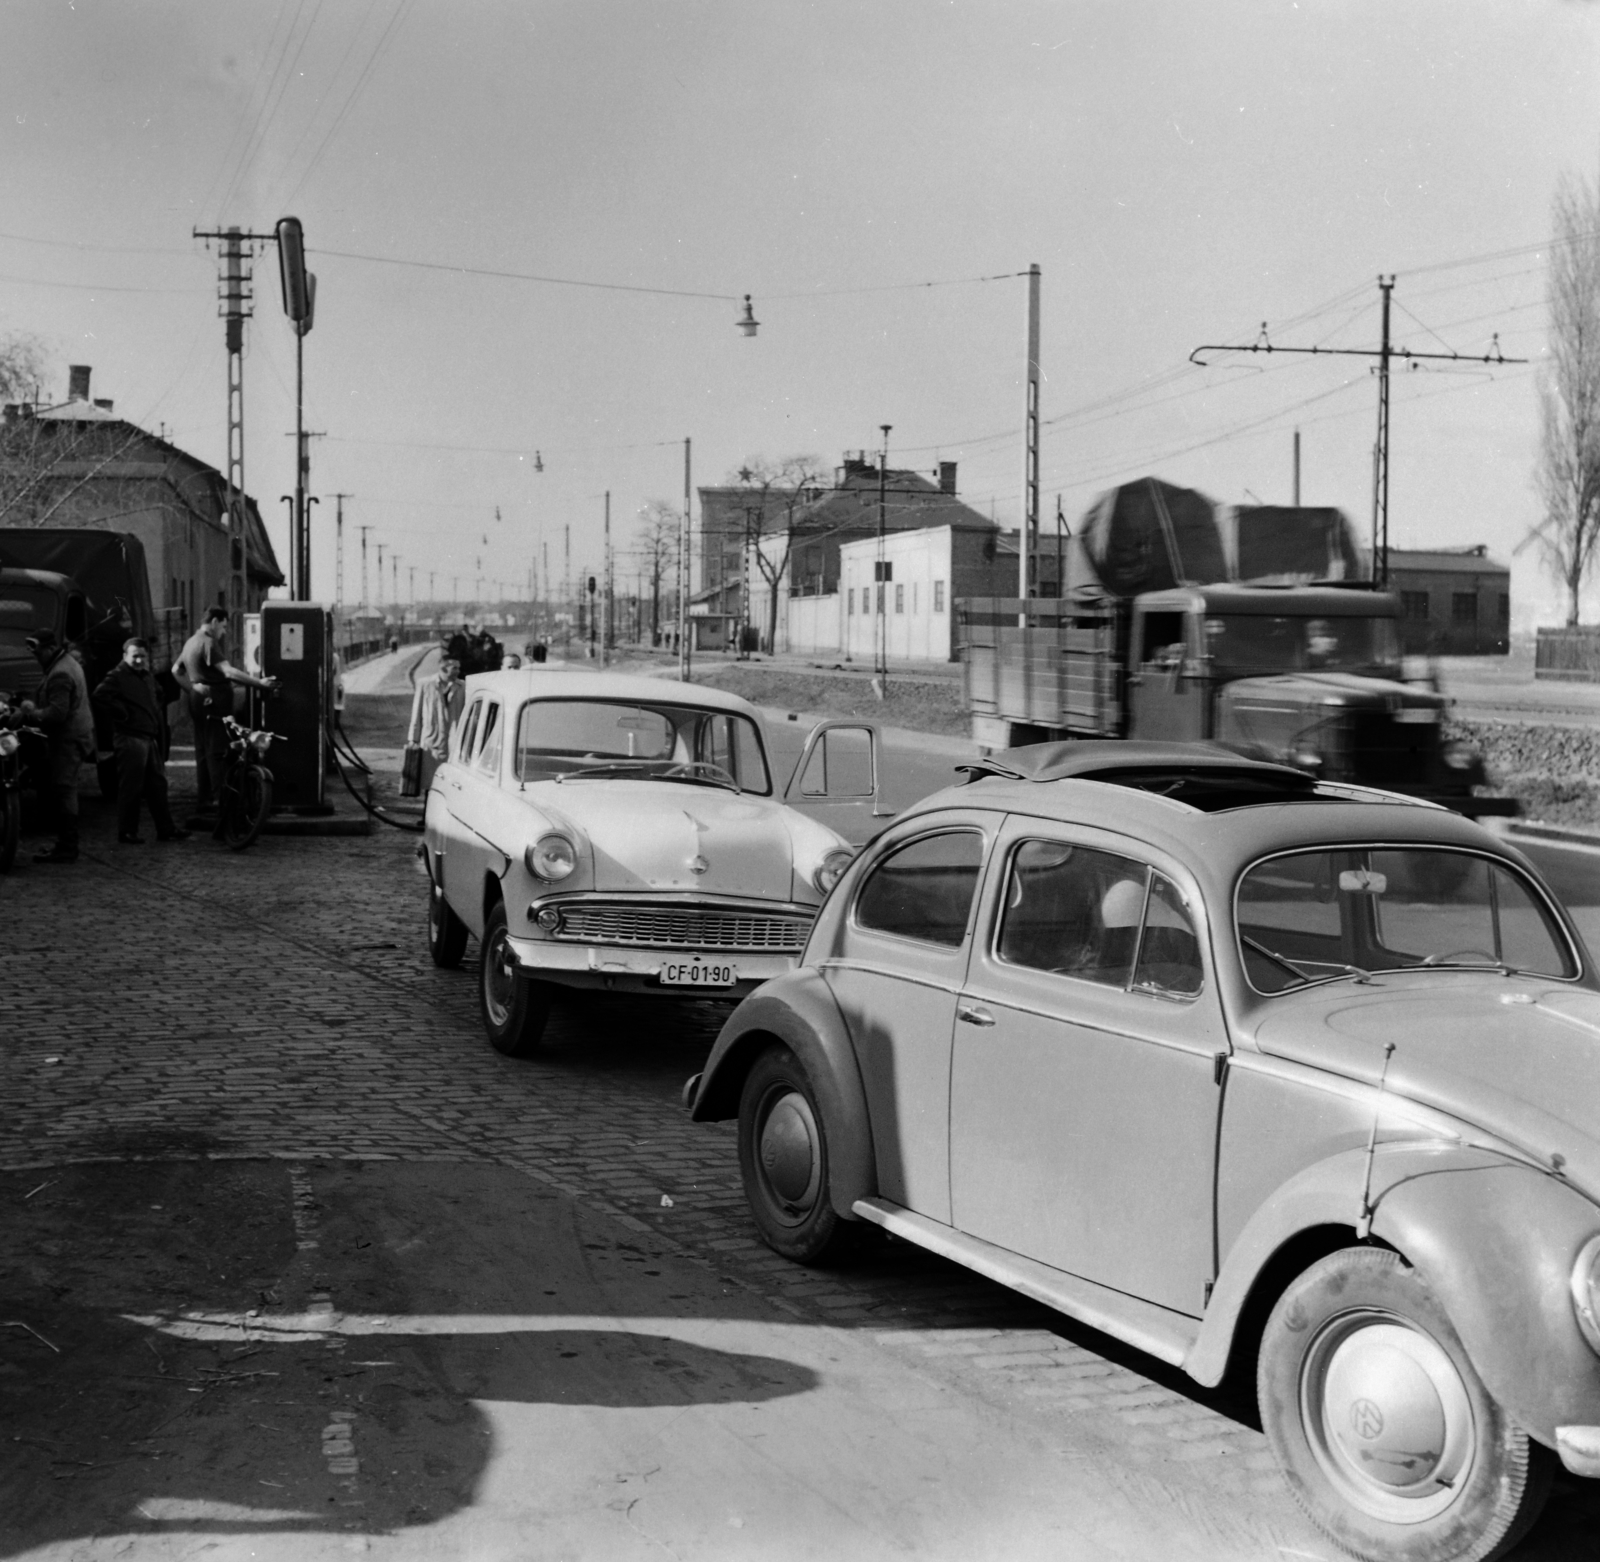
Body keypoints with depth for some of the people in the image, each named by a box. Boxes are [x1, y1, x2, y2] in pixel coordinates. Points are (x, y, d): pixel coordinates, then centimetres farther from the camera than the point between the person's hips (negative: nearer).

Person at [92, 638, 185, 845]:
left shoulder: (148, 676, 18)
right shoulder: (117, 676, -9)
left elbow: (156, 705, 31)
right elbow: (99, 696, -24)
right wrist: (121, 713, -17)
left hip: (150, 738, 9)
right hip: (130, 739, -9)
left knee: (157, 785, 12)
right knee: (131, 788, -4)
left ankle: (165, 829, 18)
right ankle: (127, 832, 3)